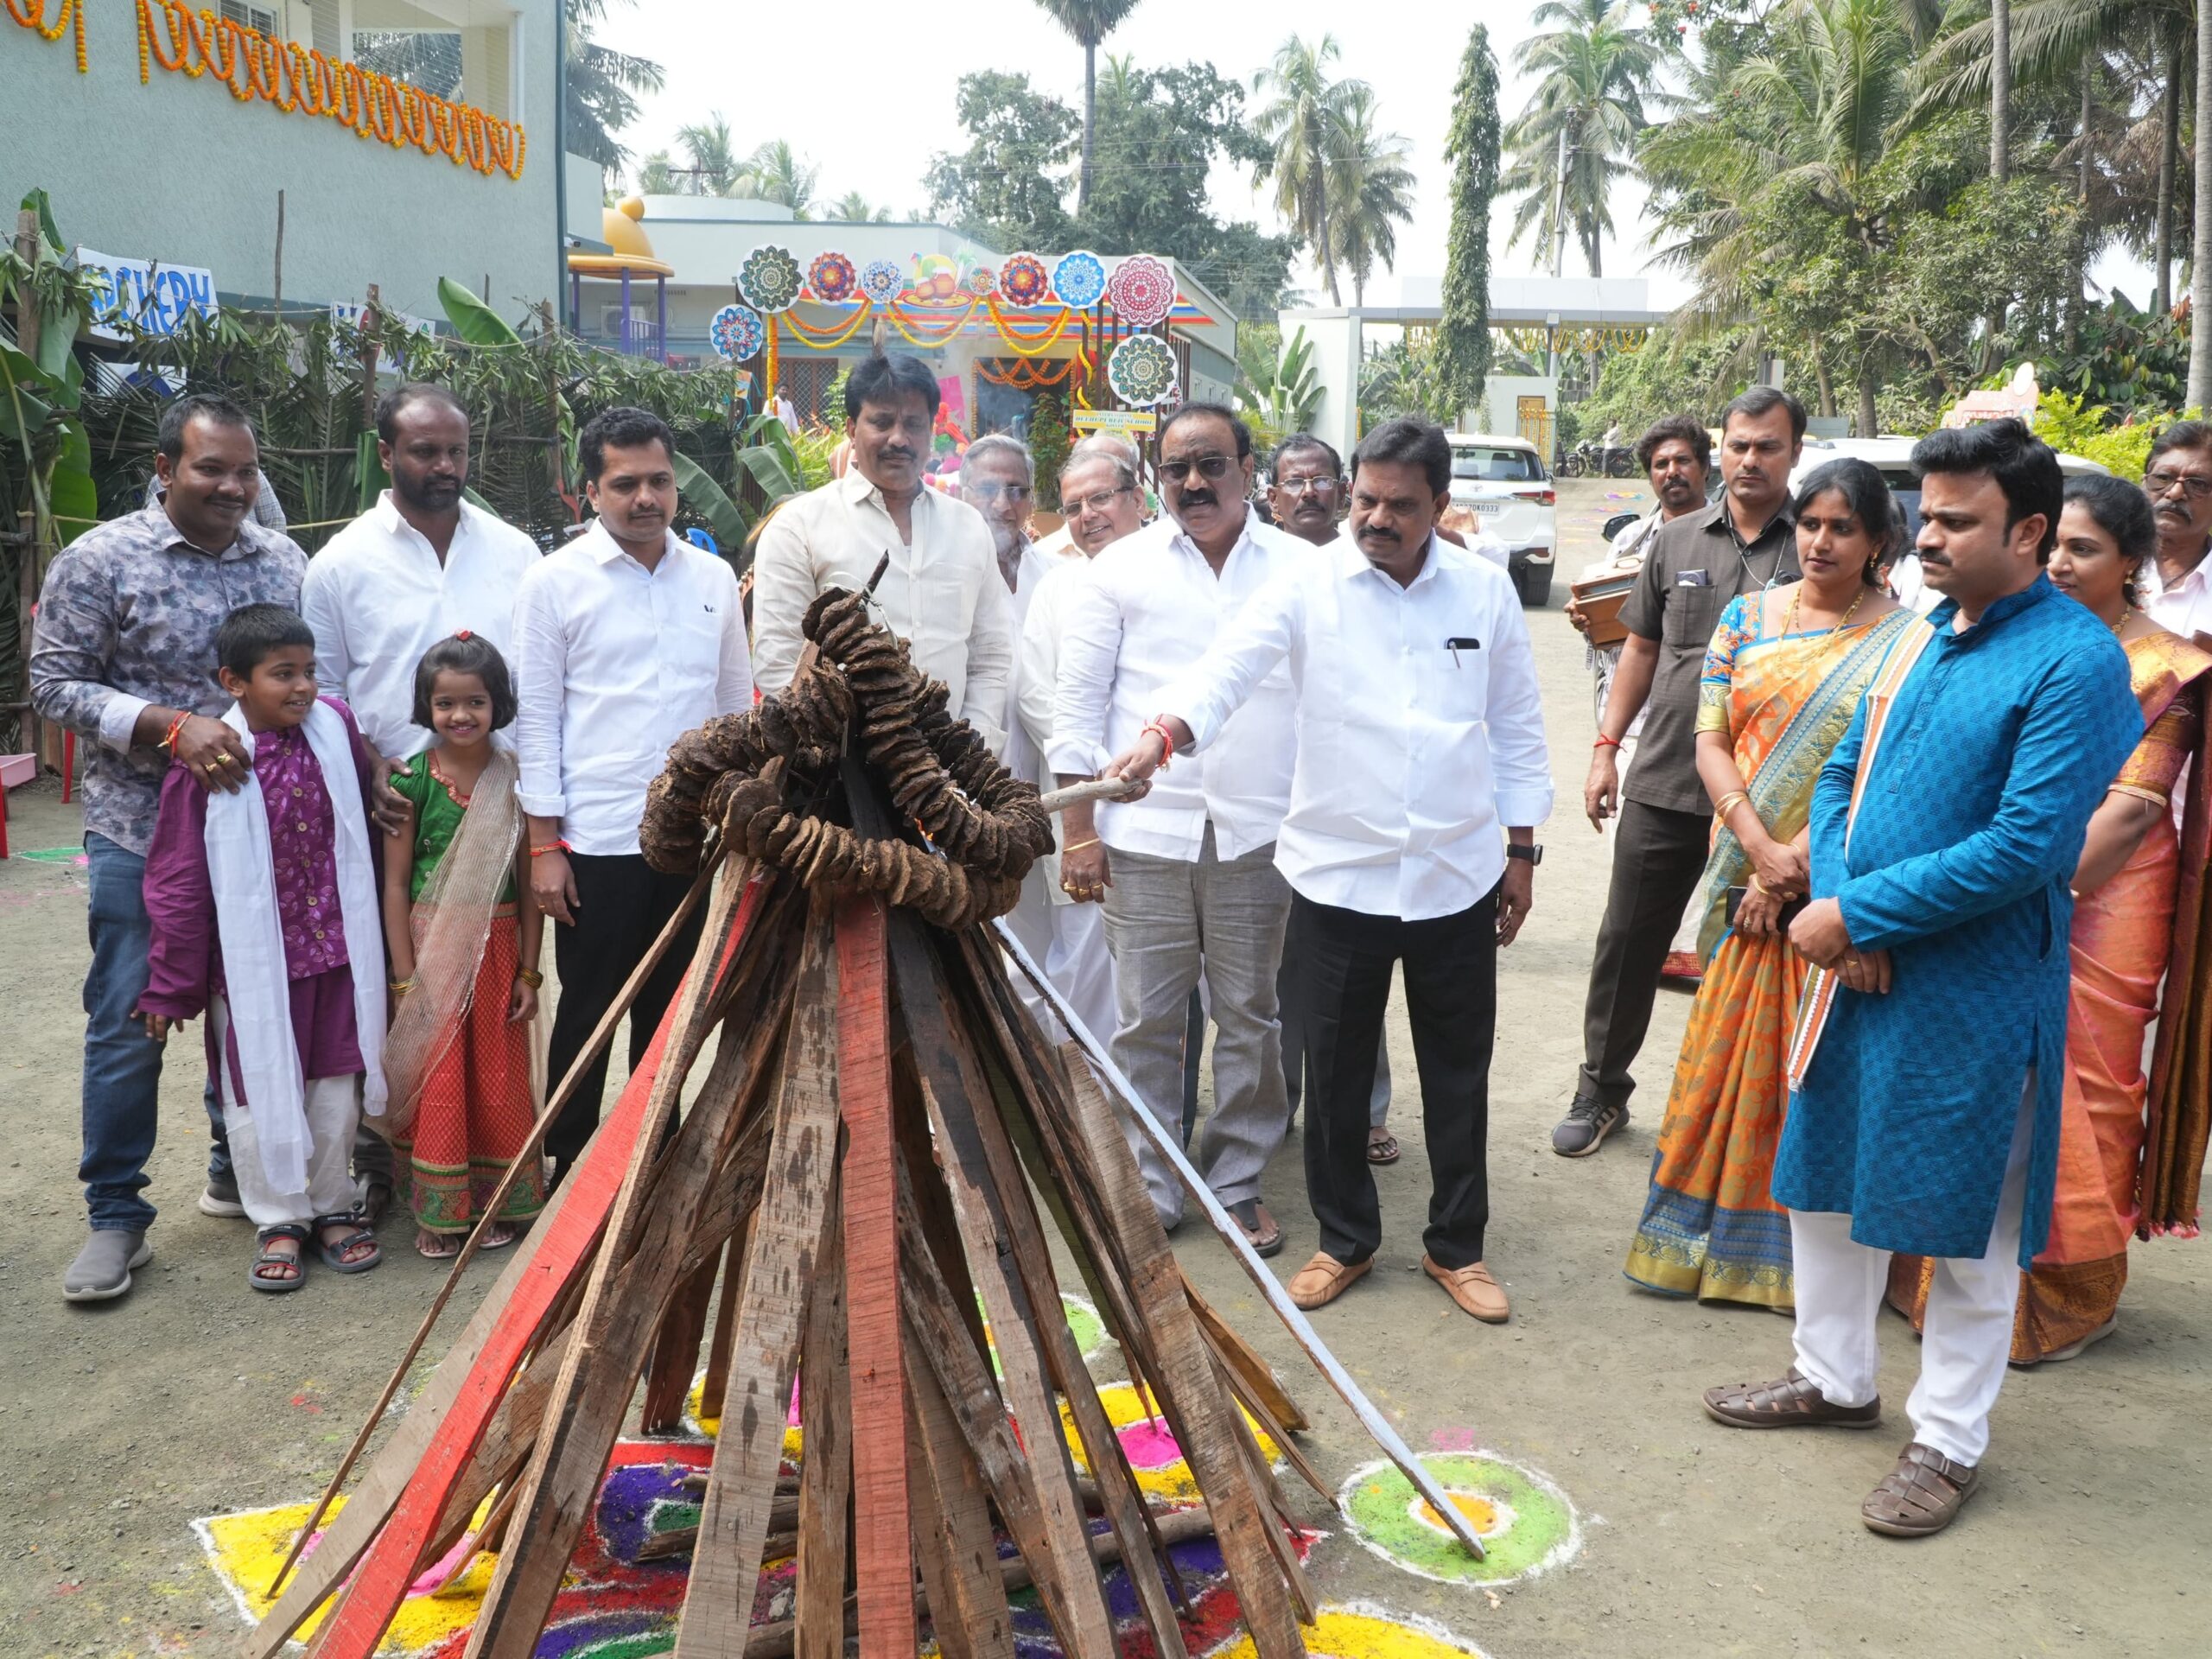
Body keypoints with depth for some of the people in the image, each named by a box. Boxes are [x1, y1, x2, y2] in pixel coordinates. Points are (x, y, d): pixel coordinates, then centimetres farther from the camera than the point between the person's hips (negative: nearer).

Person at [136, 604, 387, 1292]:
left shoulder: (335, 725, -4)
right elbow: (178, 882, -9)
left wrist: (374, 933, 16)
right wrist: (171, 985, -5)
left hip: (337, 951, 4)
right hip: (254, 963, -3)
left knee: (337, 1087, 13)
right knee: (262, 1094, 8)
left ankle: (331, 1207, 30)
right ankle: (279, 1220, 25)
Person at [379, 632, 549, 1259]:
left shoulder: (515, 778, -1)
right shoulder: (413, 779, -5)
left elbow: (530, 882, 2)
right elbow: (395, 883, -3)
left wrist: (528, 972, 0)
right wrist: (405, 978, -6)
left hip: (497, 948, 1)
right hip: (431, 947, -1)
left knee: (497, 1075, 8)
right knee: (435, 1078, 4)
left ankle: (494, 1202, 24)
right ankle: (437, 1211, 18)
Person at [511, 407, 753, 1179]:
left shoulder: (713, 578, 6)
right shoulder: (555, 581, -4)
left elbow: (736, 704, 12)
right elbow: (536, 718, -5)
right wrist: (544, 846, -8)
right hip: (596, 841, -3)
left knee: (670, 1011, 15)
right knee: (586, 1015, 8)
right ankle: (569, 1171, 23)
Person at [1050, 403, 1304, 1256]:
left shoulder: (1303, 570, 7)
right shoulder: (1120, 569, 5)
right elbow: (1078, 700, 3)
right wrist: (1078, 826, -3)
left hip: (1261, 833, 1)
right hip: (1144, 831, 0)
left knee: (1251, 1017, 9)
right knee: (1146, 1020, 6)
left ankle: (1238, 1184, 24)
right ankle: (1148, 1189, 20)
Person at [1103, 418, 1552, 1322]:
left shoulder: (1485, 589, 1)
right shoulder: (1309, 584, -7)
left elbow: (1517, 726, 9)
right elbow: (1230, 664, -22)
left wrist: (1521, 849, 9)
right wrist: (1165, 728, -42)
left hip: (1458, 875, 2)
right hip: (1338, 873, -1)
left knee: (1458, 1072, 13)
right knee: (1337, 1070, 11)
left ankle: (1456, 1244, 31)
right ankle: (1345, 1239, 31)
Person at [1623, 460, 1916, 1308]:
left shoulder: (1900, 640, -4)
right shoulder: (1747, 617, 6)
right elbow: (1711, 739, 1)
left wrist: (1798, 862, -16)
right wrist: (1760, 847, -12)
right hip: (1745, 883, 3)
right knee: (1727, 1046, 10)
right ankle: (1710, 1230, 25)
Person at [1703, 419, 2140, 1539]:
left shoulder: (2074, 662, -16)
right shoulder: (1922, 636, 7)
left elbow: (2030, 847, -23)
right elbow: (1842, 777, 10)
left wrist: (1855, 910, -19)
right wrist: (1838, 910, -7)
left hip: (1974, 993, -7)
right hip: (1859, 968, 8)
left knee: (1967, 1224, 7)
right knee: (1825, 1180, 18)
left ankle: (1949, 1440, 25)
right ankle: (1834, 1379, 38)